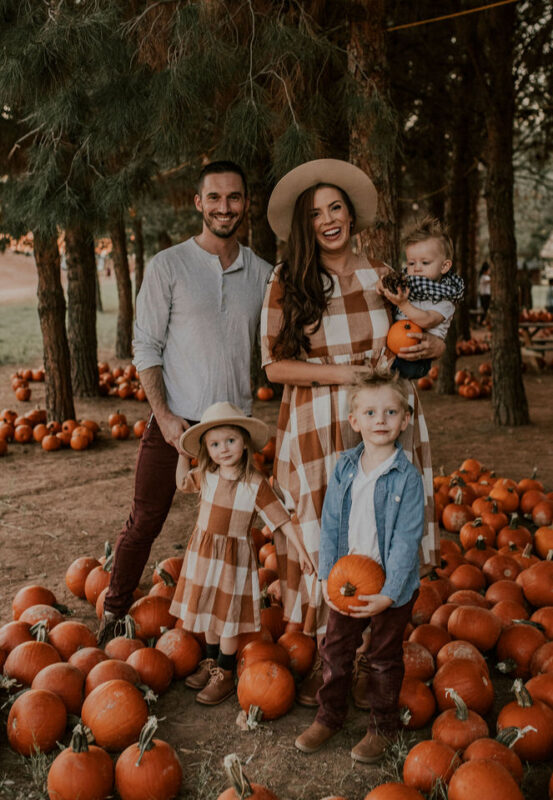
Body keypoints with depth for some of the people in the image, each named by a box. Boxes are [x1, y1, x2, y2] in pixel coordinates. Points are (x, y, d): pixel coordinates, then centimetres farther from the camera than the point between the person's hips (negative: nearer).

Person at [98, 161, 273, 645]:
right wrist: (165, 415, -12)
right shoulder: (169, 266, -1)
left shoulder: (263, 275, 7)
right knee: (145, 522, 4)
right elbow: (146, 346, -3)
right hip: (175, 419, -2)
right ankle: (114, 614, 24)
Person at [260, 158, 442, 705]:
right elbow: (274, 365, -4)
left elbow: (419, 336, 21)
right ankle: (319, 662, 18)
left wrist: (428, 348, -2)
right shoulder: (286, 283, 0)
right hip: (317, 429, -3)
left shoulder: (382, 275, 9)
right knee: (325, 543, 1)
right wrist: (340, 373, -16)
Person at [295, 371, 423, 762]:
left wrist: (388, 593, -21)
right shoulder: (344, 468, -5)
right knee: (335, 650, 16)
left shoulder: (407, 476, -17)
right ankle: (330, 715, 37)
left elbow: (406, 539, -18)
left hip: (392, 586, -3)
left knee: (385, 658, 14)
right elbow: (330, 526, -1)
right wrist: (328, 577, -7)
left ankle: (383, 725, 34)